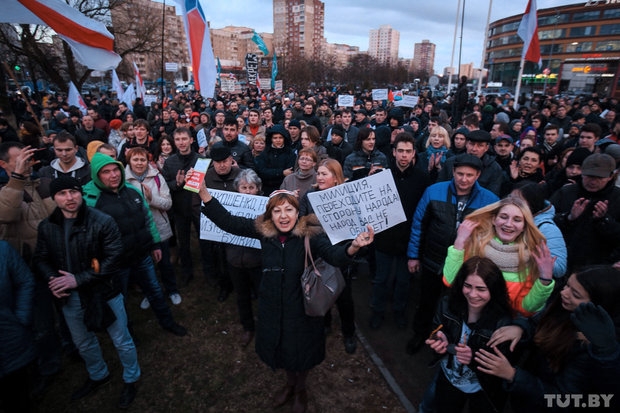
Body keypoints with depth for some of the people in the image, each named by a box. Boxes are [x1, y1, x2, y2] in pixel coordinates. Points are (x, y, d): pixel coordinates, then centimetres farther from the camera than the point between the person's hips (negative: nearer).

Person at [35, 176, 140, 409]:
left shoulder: (103, 222, -18)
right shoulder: (46, 227, -4)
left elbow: (113, 258, -18)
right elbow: (41, 258, 7)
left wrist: (78, 279, -22)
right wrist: (52, 279, -13)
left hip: (104, 293, -4)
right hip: (69, 297, 5)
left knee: (121, 341, 12)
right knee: (83, 343, 26)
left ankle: (130, 380, 38)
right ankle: (98, 376, 54)